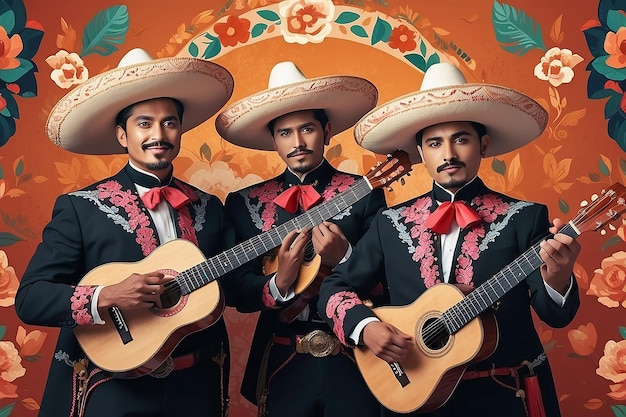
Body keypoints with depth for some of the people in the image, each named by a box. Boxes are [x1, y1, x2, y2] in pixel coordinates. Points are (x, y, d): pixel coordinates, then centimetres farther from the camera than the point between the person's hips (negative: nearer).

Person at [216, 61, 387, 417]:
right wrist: (279, 284, -18)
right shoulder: (246, 203, 1)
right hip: (284, 364, 1)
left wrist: (344, 259, -20)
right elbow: (239, 294, 0)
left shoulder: (364, 193, -4)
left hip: (355, 358, -1)